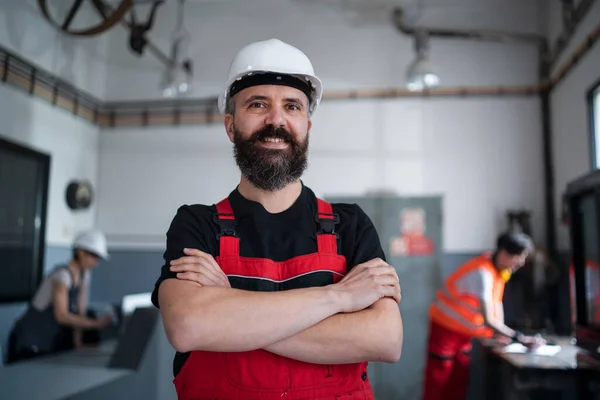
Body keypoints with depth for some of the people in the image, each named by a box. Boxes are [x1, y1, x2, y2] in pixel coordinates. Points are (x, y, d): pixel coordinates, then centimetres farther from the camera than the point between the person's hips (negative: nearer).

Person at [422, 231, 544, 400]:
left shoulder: (501, 267, -4)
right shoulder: (483, 273, -31)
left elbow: (496, 301, 5)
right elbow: (488, 320, -35)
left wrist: (501, 333, -5)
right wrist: (520, 337, -35)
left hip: (465, 330, 9)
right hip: (446, 326, -9)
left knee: (458, 384, 14)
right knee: (437, 385, -3)